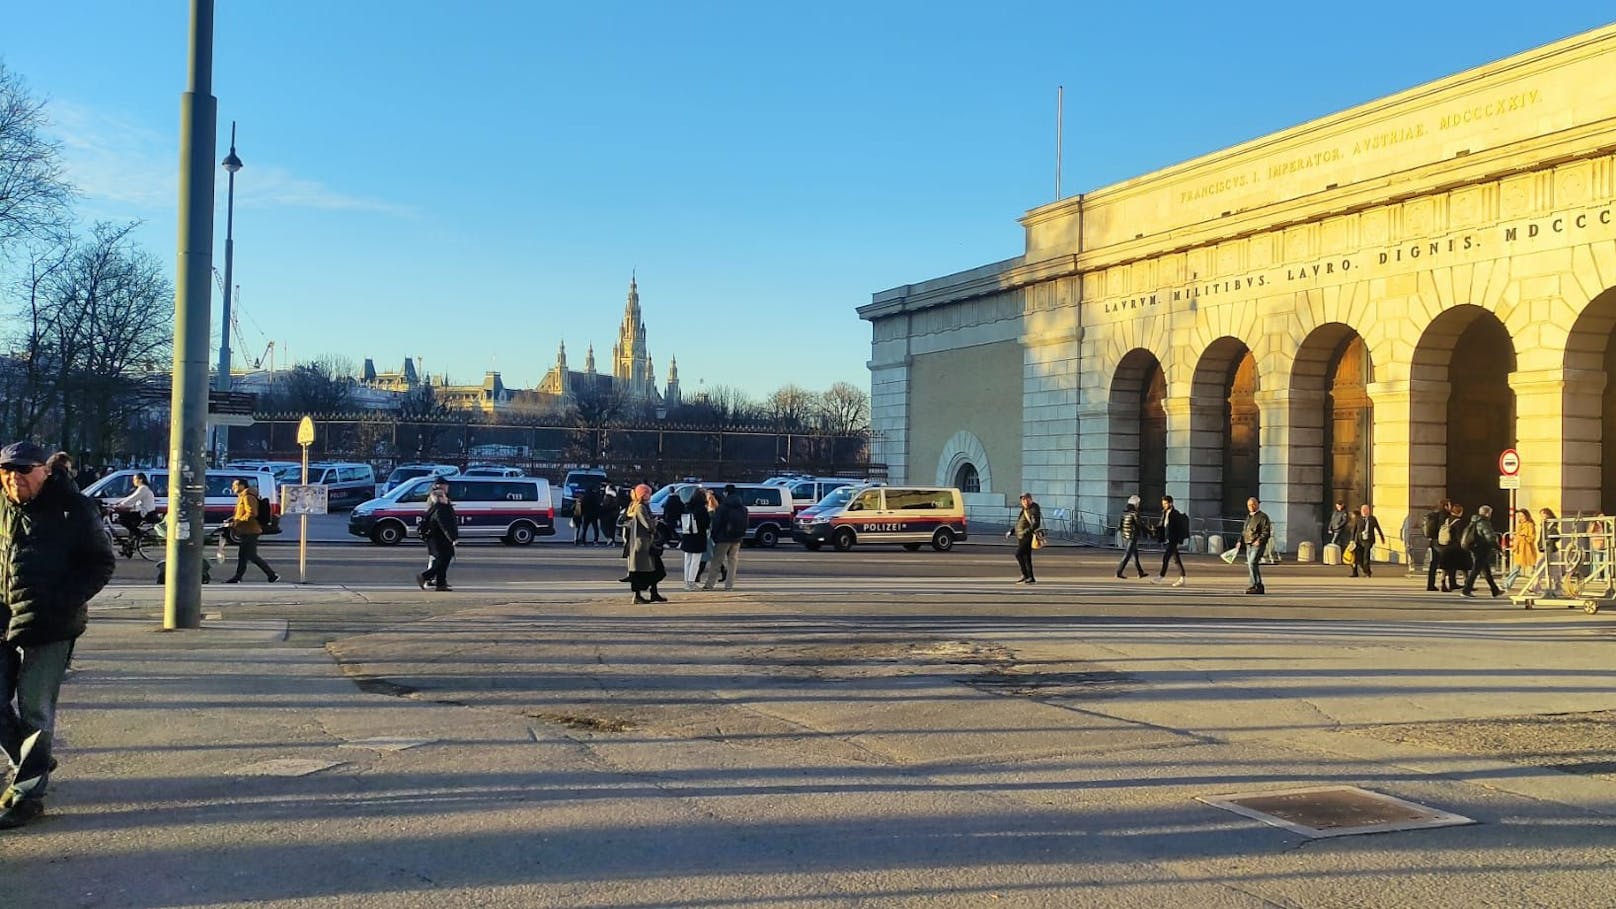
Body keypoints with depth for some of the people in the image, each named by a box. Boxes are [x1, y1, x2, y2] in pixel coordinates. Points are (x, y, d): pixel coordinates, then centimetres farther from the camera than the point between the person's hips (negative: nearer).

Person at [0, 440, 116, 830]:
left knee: (34, 710, -2)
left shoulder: (74, 509, -6)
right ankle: (31, 764, 31)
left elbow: (101, 564, -4)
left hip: (49, 628, -5)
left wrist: (64, 602, -15)